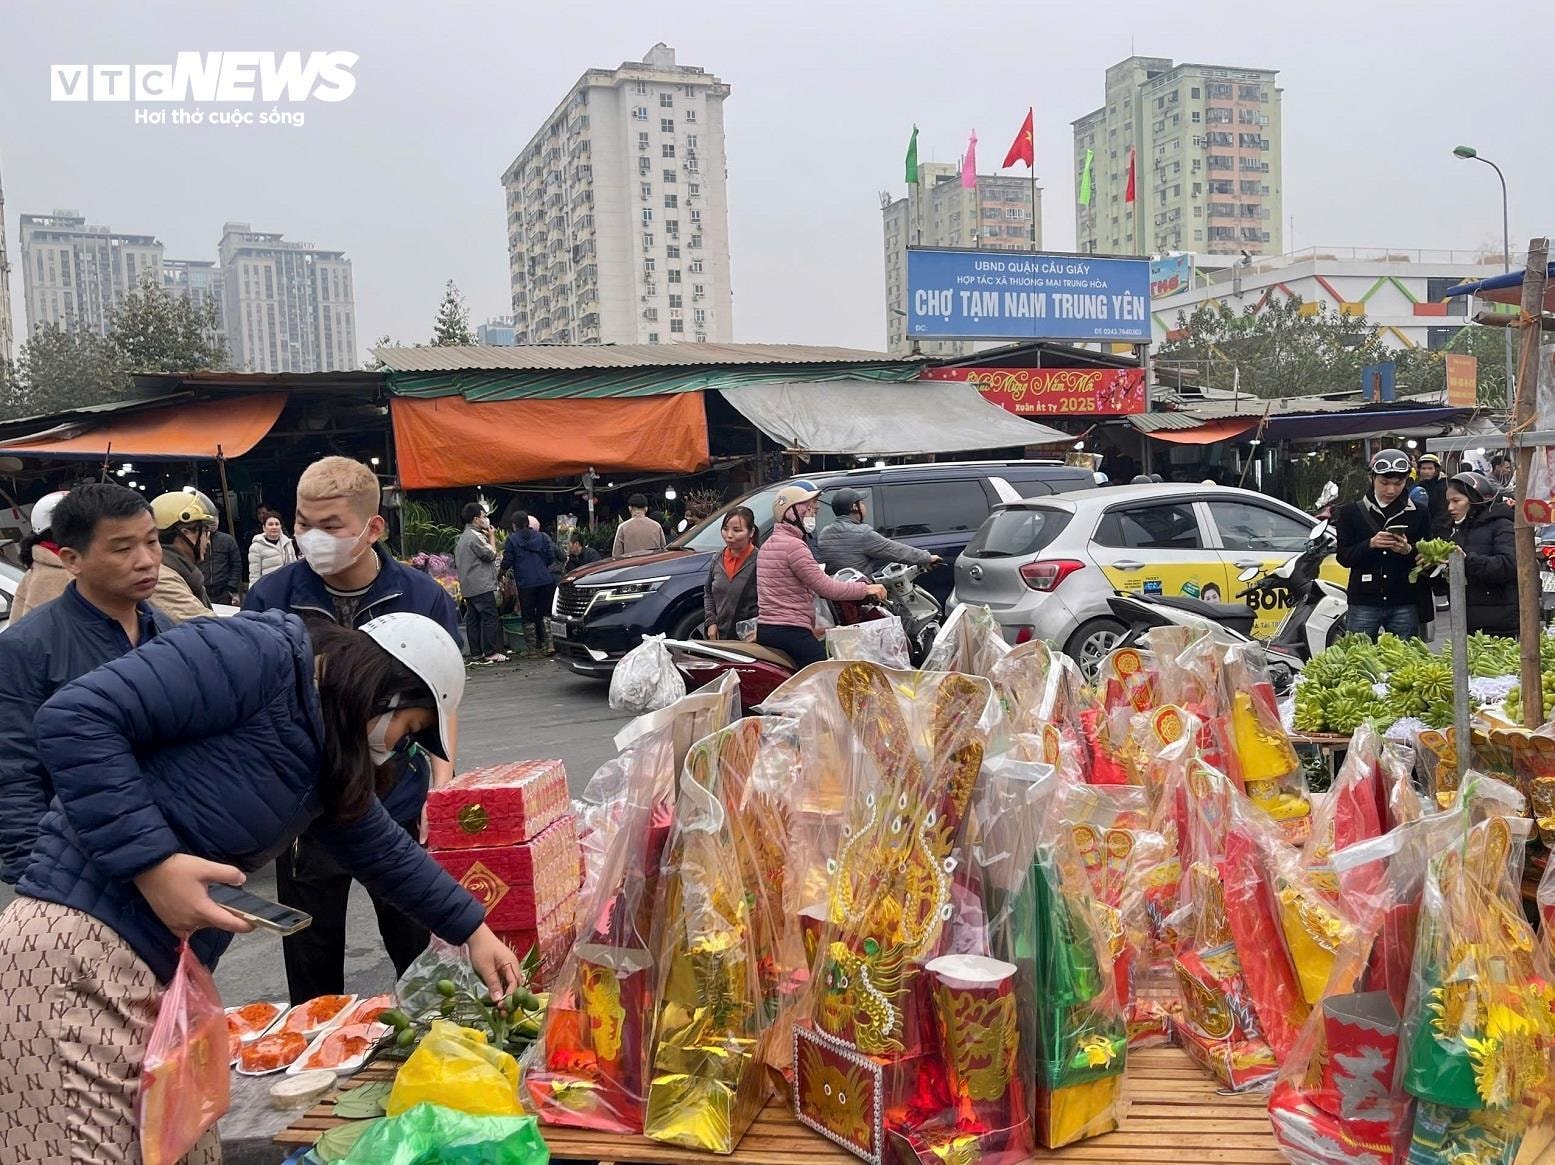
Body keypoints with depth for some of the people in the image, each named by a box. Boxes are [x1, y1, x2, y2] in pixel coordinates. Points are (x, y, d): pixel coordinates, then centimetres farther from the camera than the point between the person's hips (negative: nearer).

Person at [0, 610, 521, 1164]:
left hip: (166, 971, 10)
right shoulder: (252, 655, -16)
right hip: (76, 948, -9)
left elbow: (383, 849, 27)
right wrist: (152, 860, -22)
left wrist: (471, 928, 32)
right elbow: (74, 718, -21)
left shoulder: (328, 753, 13)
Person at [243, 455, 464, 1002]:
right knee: (312, 972, 15)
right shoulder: (270, 598, -9)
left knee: (423, 956, 15)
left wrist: (442, 788, -7)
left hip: (402, 808, 0)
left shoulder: (422, 596, -8)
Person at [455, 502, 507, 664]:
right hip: (482, 585, -10)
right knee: (490, 618, -8)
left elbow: (456, 563, 24)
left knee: (473, 619, 9)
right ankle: (490, 652, -10)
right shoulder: (475, 536, -14)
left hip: (468, 587, 10)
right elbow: (491, 554, -13)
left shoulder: (462, 537, 18)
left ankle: (475, 652, 11)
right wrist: (492, 537, -1)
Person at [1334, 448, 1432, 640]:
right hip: (1364, 604, -1)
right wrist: (1370, 544, -16)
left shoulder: (1418, 514, 8)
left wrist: (1409, 550, -13)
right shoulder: (1351, 512, 5)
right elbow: (1343, 556, 0)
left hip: (1404, 604, 1)